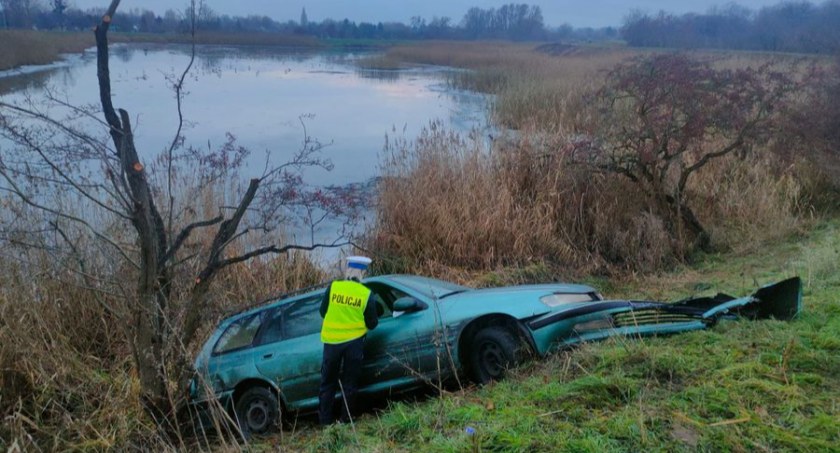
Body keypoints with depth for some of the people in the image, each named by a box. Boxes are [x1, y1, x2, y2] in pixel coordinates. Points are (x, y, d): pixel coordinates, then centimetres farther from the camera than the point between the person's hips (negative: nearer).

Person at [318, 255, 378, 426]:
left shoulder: (333, 287, -6)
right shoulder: (366, 294, -7)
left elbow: (323, 312, 4)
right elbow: (372, 324, -1)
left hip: (332, 341, 1)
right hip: (354, 341, -1)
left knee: (328, 383, 13)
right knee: (349, 384, 11)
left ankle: (324, 422, 14)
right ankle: (346, 421, 14)